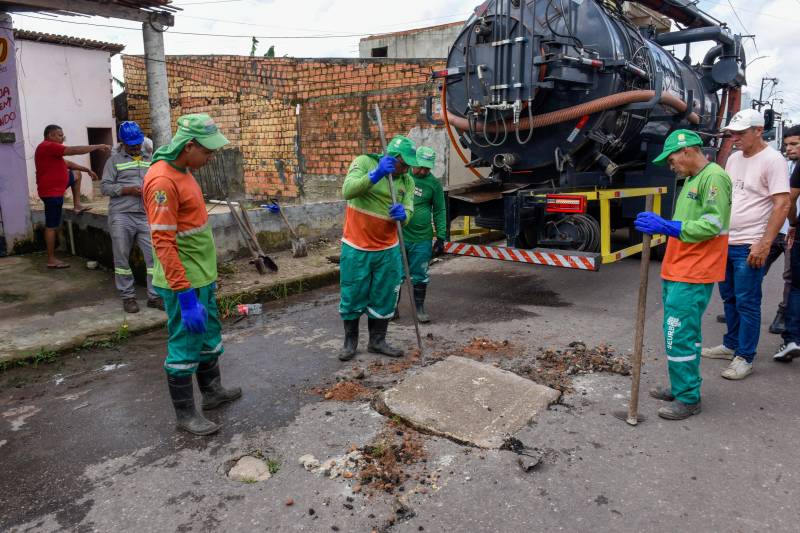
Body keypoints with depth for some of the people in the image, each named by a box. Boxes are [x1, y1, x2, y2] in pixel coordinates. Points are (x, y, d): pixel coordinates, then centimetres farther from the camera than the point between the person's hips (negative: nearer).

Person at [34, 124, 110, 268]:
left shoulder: (51, 148, 15)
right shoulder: (48, 146, -18)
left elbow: (67, 163, 20)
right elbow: (75, 151, -24)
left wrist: (87, 170, 14)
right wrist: (98, 147, -20)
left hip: (55, 188, 10)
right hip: (51, 192, -10)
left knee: (77, 173, 22)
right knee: (52, 226, -5)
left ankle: (77, 205, 16)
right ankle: (51, 260, 1)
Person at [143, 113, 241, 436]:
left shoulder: (182, 170, 7)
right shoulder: (162, 180, -22)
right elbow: (163, 244, -26)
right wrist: (186, 296, -26)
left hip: (202, 276, 10)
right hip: (184, 282, -10)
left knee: (210, 336, 22)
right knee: (185, 347, 4)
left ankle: (212, 391, 39)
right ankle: (185, 413, 20)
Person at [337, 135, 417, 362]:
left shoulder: (407, 181, 2)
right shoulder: (364, 162, -10)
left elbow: (409, 210, -4)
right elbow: (348, 191, -24)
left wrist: (403, 214, -28)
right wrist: (376, 174, -35)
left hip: (388, 249, 4)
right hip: (357, 247, -4)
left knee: (384, 298, 10)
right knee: (352, 296, 7)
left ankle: (377, 341, 28)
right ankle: (350, 341, 25)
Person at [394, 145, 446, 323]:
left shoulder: (434, 183, 0)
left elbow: (439, 212, 4)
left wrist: (441, 237, 1)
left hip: (422, 239, 0)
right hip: (397, 236, 0)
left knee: (420, 275, 7)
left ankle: (419, 308, 22)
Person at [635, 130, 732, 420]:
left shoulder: (714, 177, -12)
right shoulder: (692, 180, 18)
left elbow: (712, 225, -21)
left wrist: (665, 226, -25)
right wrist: (659, 224, 10)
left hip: (693, 275, -10)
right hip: (676, 271, 10)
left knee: (680, 334, -7)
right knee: (685, 332, 16)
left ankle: (688, 398, 4)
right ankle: (682, 386, 28)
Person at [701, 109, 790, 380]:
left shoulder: (772, 160, -12)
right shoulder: (734, 158, 11)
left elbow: (782, 204, -16)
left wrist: (765, 243, -20)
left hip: (749, 246, -8)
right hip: (725, 241, 8)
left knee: (747, 303, -1)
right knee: (729, 298, 17)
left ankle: (745, 358, 9)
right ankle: (731, 345, 31)